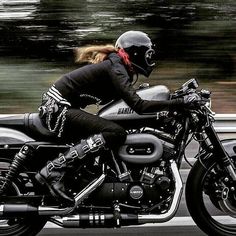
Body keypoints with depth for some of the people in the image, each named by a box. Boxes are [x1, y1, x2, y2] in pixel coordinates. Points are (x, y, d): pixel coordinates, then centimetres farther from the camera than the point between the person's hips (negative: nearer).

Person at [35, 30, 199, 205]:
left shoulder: (115, 65, 16)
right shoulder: (115, 68, -13)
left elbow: (131, 99, 26)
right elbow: (138, 106, -25)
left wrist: (172, 98, 23)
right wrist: (179, 103, -27)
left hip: (56, 106, 11)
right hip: (57, 109, -11)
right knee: (116, 133, -21)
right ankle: (54, 171, -25)